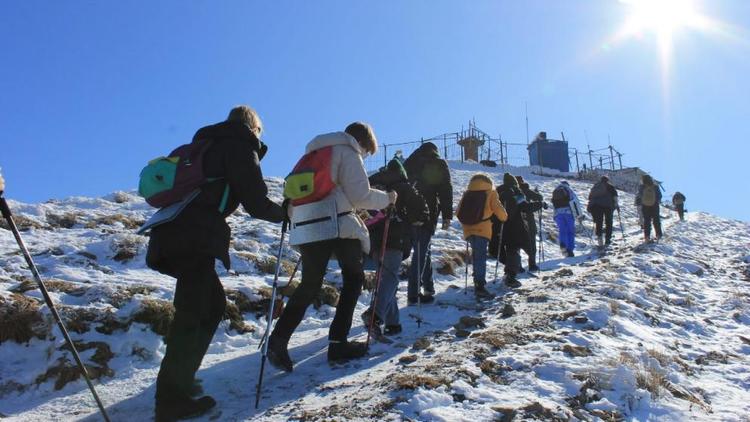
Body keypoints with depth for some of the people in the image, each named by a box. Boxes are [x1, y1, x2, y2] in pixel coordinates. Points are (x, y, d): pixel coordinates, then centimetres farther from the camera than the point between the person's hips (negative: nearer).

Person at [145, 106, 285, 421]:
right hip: (195, 240, -9)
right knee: (193, 314, -7)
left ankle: (180, 379, 22)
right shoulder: (240, 147, 0)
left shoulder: (206, 145, 26)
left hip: (175, 235, 9)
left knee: (213, 303, 17)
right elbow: (256, 203, -6)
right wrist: (284, 213, 12)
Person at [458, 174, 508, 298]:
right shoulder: (490, 192, 4)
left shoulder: (467, 193, 17)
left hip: (468, 229, 5)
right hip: (482, 229, -5)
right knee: (481, 256, -9)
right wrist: (504, 218, 20)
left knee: (476, 255, 23)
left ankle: (478, 282, 31)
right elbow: (498, 209, -1)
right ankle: (480, 287, -17)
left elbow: (459, 211, 17)